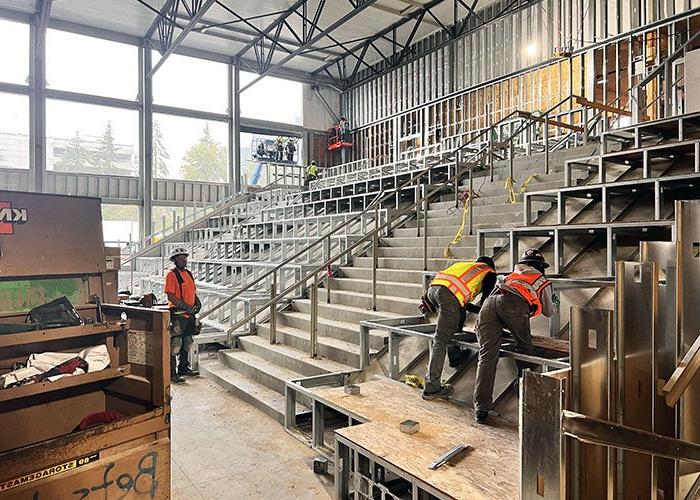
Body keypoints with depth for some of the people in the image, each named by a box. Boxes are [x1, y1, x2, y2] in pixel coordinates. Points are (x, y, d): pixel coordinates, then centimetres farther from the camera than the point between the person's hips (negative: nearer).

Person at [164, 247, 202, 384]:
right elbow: (170, 296, -16)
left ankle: (184, 368, 31)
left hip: (189, 314, 8)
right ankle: (172, 373, 3)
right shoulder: (172, 274, -10)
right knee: (175, 344, -4)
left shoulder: (188, 274, 14)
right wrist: (185, 307, -21)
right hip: (177, 315, -8)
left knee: (187, 342, 17)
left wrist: (197, 302, 4)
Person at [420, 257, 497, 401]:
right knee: (441, 341, -6)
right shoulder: (490, 273, 25)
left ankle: (455, 356, 33)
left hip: (432, 288, 7)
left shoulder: (466, 264, 39)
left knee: (460, 313, 32)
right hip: (449, 295, -7)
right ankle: (431, 389, -5)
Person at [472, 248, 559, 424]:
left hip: (490, 302, 3)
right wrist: (556, 303, 65)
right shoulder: (543, 282, 32)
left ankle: (481, 407, -7)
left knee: (487, 355, -1)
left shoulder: (513, 275, 42)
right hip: (513, 305, -3)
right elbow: (549, 312, 43)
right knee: (525, 347, 23)